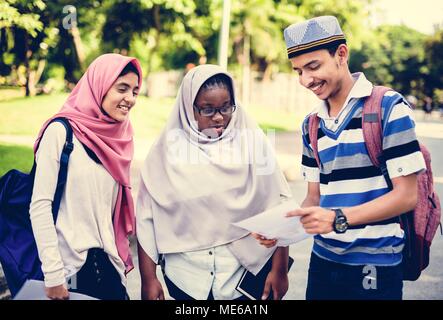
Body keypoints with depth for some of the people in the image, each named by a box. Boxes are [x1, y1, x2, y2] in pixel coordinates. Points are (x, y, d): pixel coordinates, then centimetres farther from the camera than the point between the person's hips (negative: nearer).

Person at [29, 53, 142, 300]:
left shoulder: (119, 138, 7)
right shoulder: (61, 132, -11)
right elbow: (40, 205, -14)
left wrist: (120, 257, 14)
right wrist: (53, 275, -16)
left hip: (108, 264, 6)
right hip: (70, 265, -5)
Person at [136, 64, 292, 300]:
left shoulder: (252, 140, -6)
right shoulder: (167, 149, -5)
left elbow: (278, 206, -4)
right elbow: (146, 217, -2)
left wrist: (280, 270, -4)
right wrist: (148, 279, -1)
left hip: (246, 273, 0)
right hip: (187, 279, 1)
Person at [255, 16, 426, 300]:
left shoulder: (389, 107, -10)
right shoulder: (311, 124, 9)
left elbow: (406, 195, -13)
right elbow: (315, 196, 12)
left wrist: (339, 218, -24)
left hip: (375, 265, -5)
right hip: (323, 259, 5)